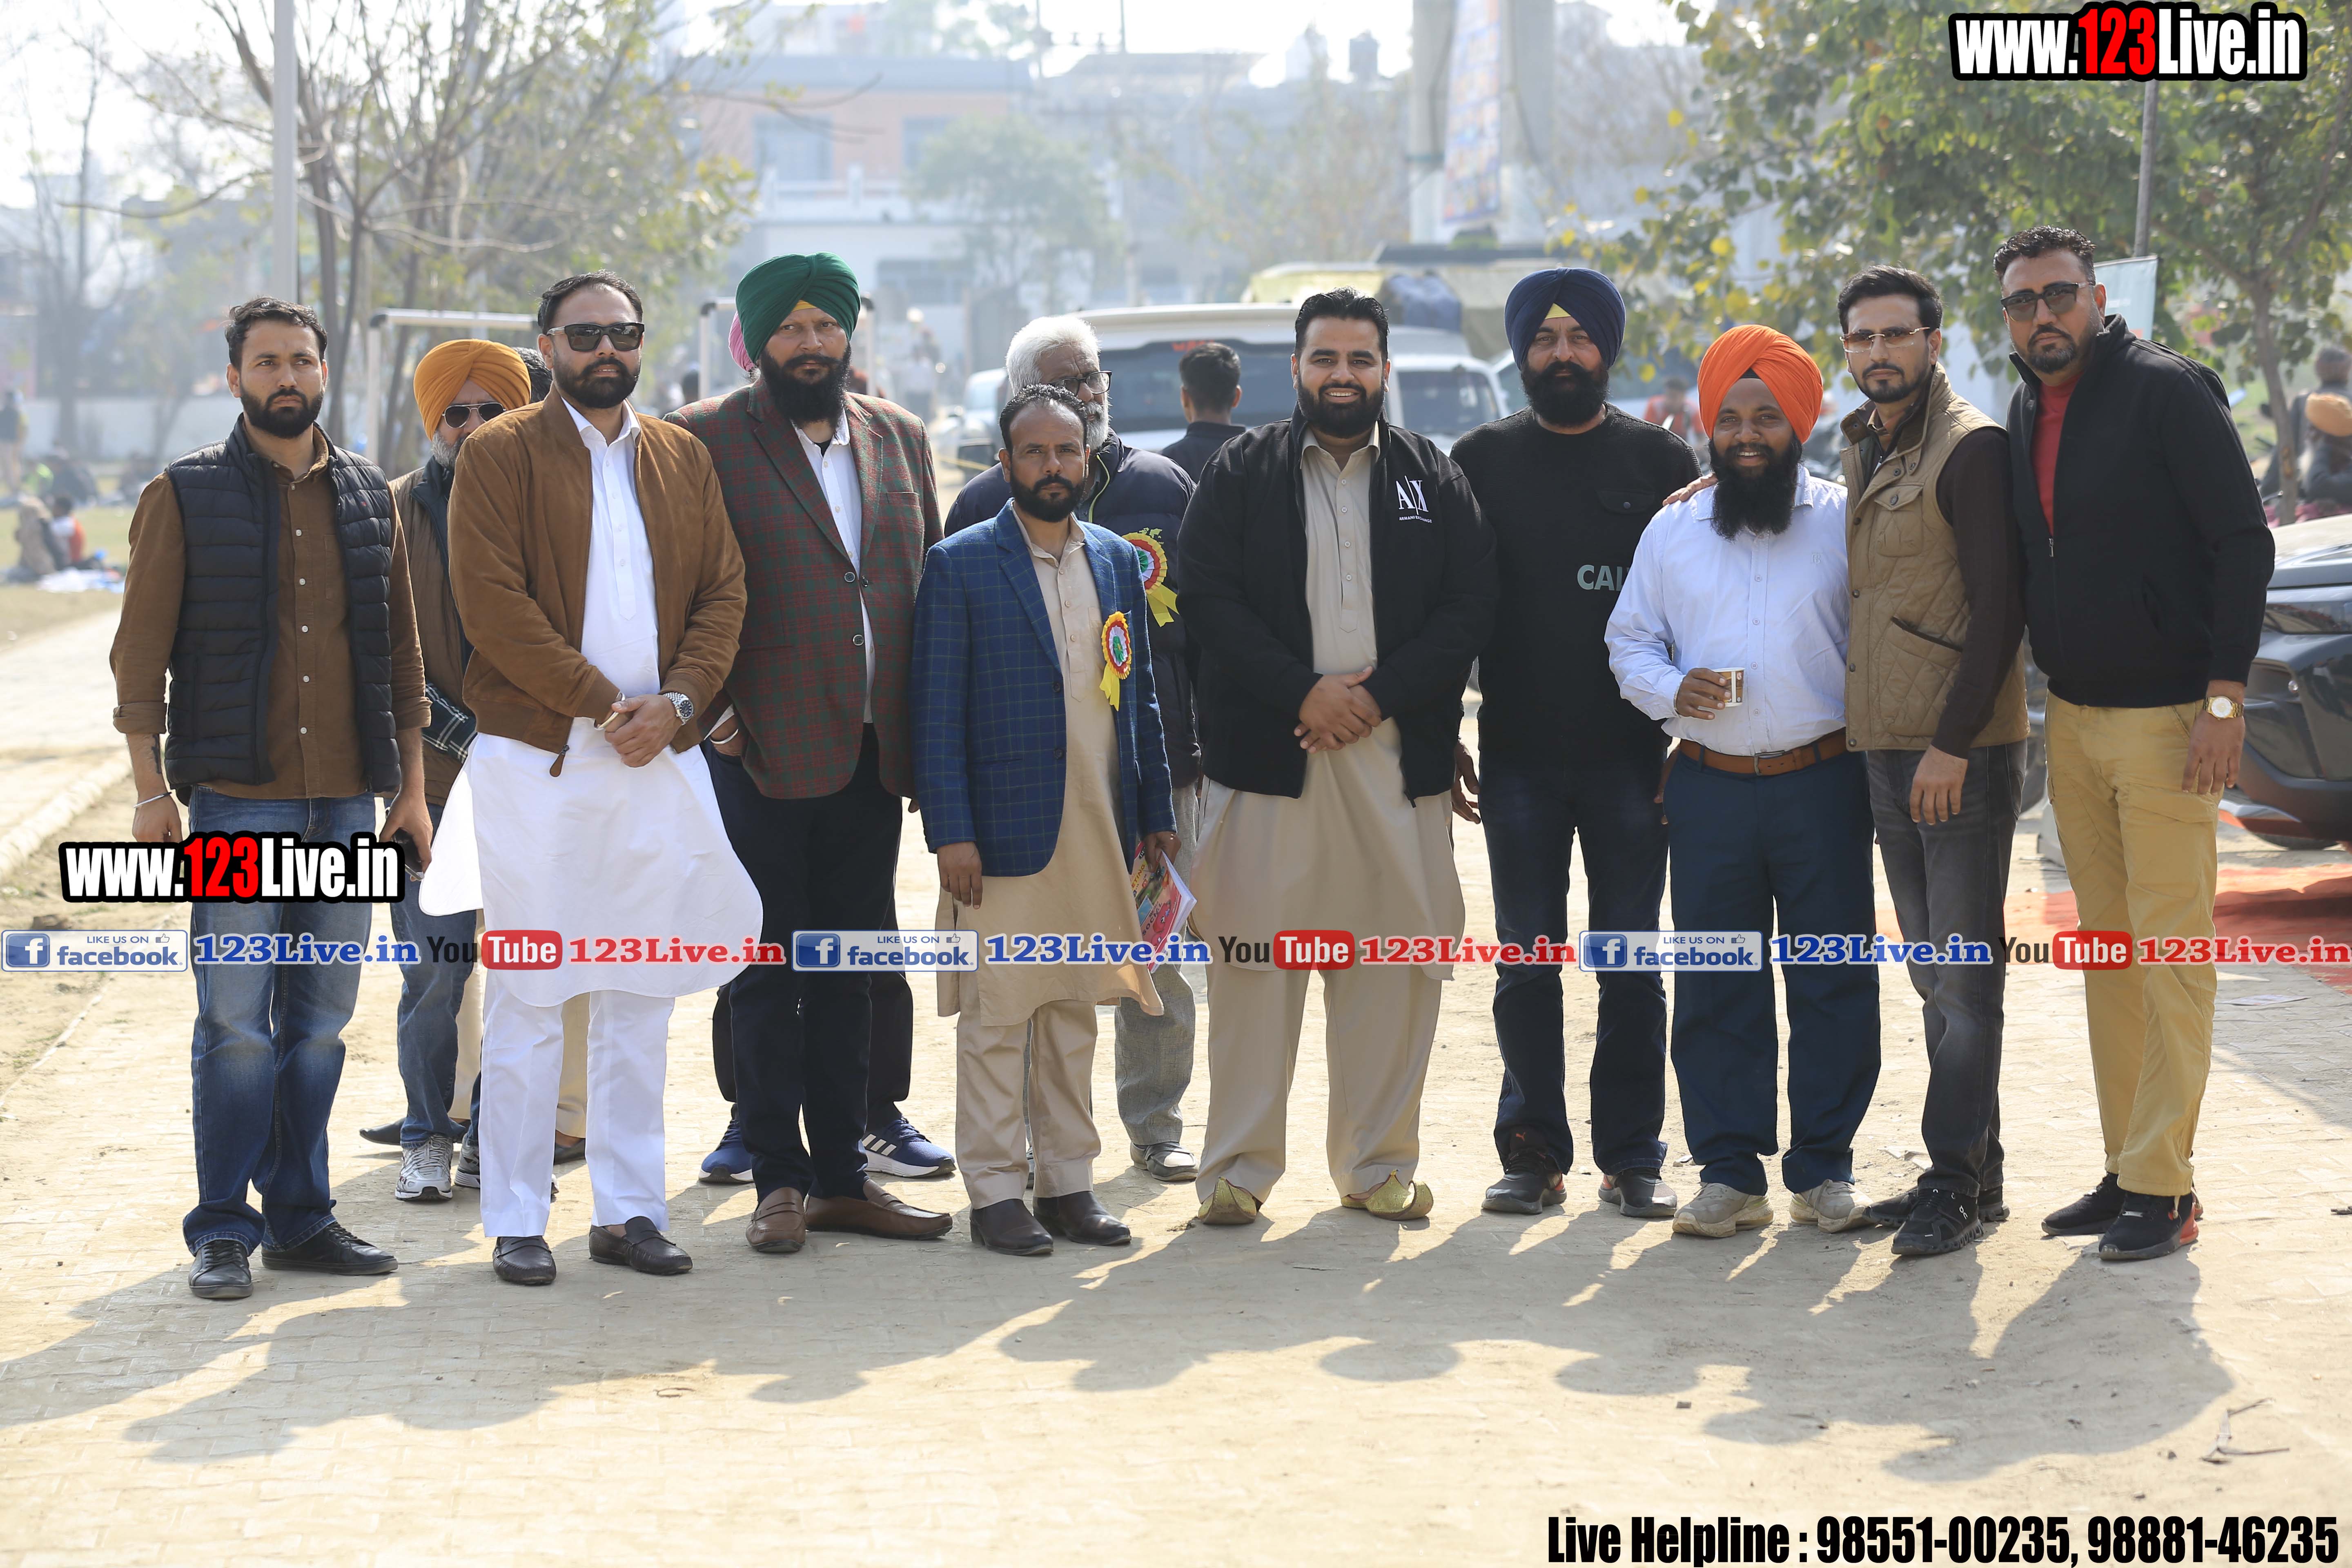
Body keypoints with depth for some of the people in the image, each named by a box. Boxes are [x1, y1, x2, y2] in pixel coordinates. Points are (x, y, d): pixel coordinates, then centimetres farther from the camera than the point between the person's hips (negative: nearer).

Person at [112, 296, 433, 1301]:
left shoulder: (368, 498, 13)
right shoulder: (185, 498, 1)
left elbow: (400, 653, 16)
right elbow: (141, 653, -1)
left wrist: (411, 785, 12)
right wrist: (151, 788, -7)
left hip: (346, 799, 4)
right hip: (235, 796, -4)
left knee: (321, 1020, 7)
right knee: (237, 1022, -6)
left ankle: (300, 1217, 16)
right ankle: (223, 1233, 1)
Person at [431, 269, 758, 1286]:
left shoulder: (683, 459, 14)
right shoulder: (500, 454, 0)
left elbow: (723, 592, 10)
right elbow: (493, 602, -10)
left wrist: (677, 700, -8)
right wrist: (600, 704, -14)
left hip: (661, 760, 5)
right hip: (535, 759, -4)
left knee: (640, 996, 8)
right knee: (526, 998, -2)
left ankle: (629, 1208, 15)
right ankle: (515, 1222, 4)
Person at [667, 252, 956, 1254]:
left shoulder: (899, 439, 12)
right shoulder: (707, 439, -3)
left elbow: (931, 580, 16)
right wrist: (707, 703, -10)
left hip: (872, 751, 5)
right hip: (764, 750, -5)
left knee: (847, 972, 11)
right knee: (768, 972, 1)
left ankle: (842, 1175, 18)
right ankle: (780, 1179, 8)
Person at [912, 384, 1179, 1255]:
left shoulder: (1117, 561, 11)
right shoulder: (960, 566, -3)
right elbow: (936, 713, -5)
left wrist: (1156, 815, 11)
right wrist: (950, 832, -12)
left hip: (1099, 829, 5)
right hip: (1003, 829, -5)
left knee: (1074, 1011, 11)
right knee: (995, 1015, -1)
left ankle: (1069, 1182, 18)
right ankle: (994, 1191, 6)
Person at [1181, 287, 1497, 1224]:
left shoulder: (1433, 477, 11)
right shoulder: (1241, 471, 7)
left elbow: (1471, 608, 4)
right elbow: (1210, 598, -2)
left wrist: (1378, 693, -9)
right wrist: (1303, 692, -12)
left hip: (1400, 754, 2)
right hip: (1266, 751, -1)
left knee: (1395, 965, 3)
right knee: (1254, 961, -2)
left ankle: (1378, 1164, 13)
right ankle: (1238, 1166, 5)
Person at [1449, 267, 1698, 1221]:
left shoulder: (1659, 461, 5)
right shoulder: (1481, 461, 7)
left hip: (1631, 756, 0)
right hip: (1517, 755, 1)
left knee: (1632, 963, 3)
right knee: (1527, 961, 4)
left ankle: (1631, 1155, 9)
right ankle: (1534, 1152, 11)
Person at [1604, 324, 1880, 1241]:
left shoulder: (1844, 522, 2)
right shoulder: (1671, 531, 10)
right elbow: (1629, 643, 14)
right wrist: (1672, 690, -7)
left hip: (1823, 783, -2)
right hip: (1709, 786, 2)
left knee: (1834, 983, 1)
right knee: (1714, 989, 4)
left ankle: (1823, 1166, 12)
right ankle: (1729, 1172, 11)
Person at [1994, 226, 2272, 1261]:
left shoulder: (2167, 392, -10)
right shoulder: (2025, 419, 11)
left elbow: (2244, 544, -13)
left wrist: (2224, 698, -18)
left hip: (2166, 719, -7)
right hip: (2071, 720, 7)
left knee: (2171, 953, -6)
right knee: (2105, 952, 10)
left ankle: (2163, 1188, -3)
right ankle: (2126, 1170, 16)